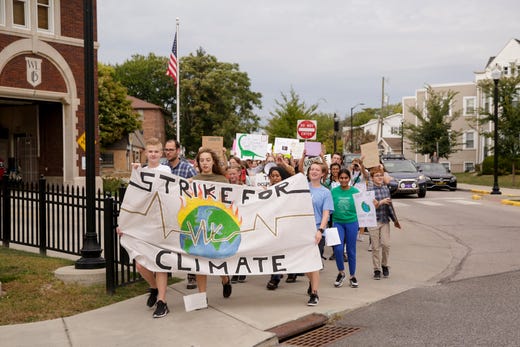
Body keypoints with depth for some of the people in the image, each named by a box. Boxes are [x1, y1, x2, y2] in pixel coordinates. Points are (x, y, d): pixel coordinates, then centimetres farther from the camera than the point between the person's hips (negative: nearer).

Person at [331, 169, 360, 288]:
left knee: (351, 250, 6)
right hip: (338, 222, 0)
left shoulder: (355, 191, -2)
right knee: (338, 248, -13)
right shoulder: (333, 192, 0)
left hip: (351, 222, 0)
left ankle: (352, 275, 23)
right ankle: (341, 272, 11)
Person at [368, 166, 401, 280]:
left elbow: (389, 205, 16)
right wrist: (381, 202, -20)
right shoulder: (369, 190, -7)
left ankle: (384, 265, 17)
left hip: (385, 220, 3)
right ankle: (377, 270, 15)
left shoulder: (386, 189, 8)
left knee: (386, 244, -6)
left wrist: (395, 219, 20)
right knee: (376, 247, 2)